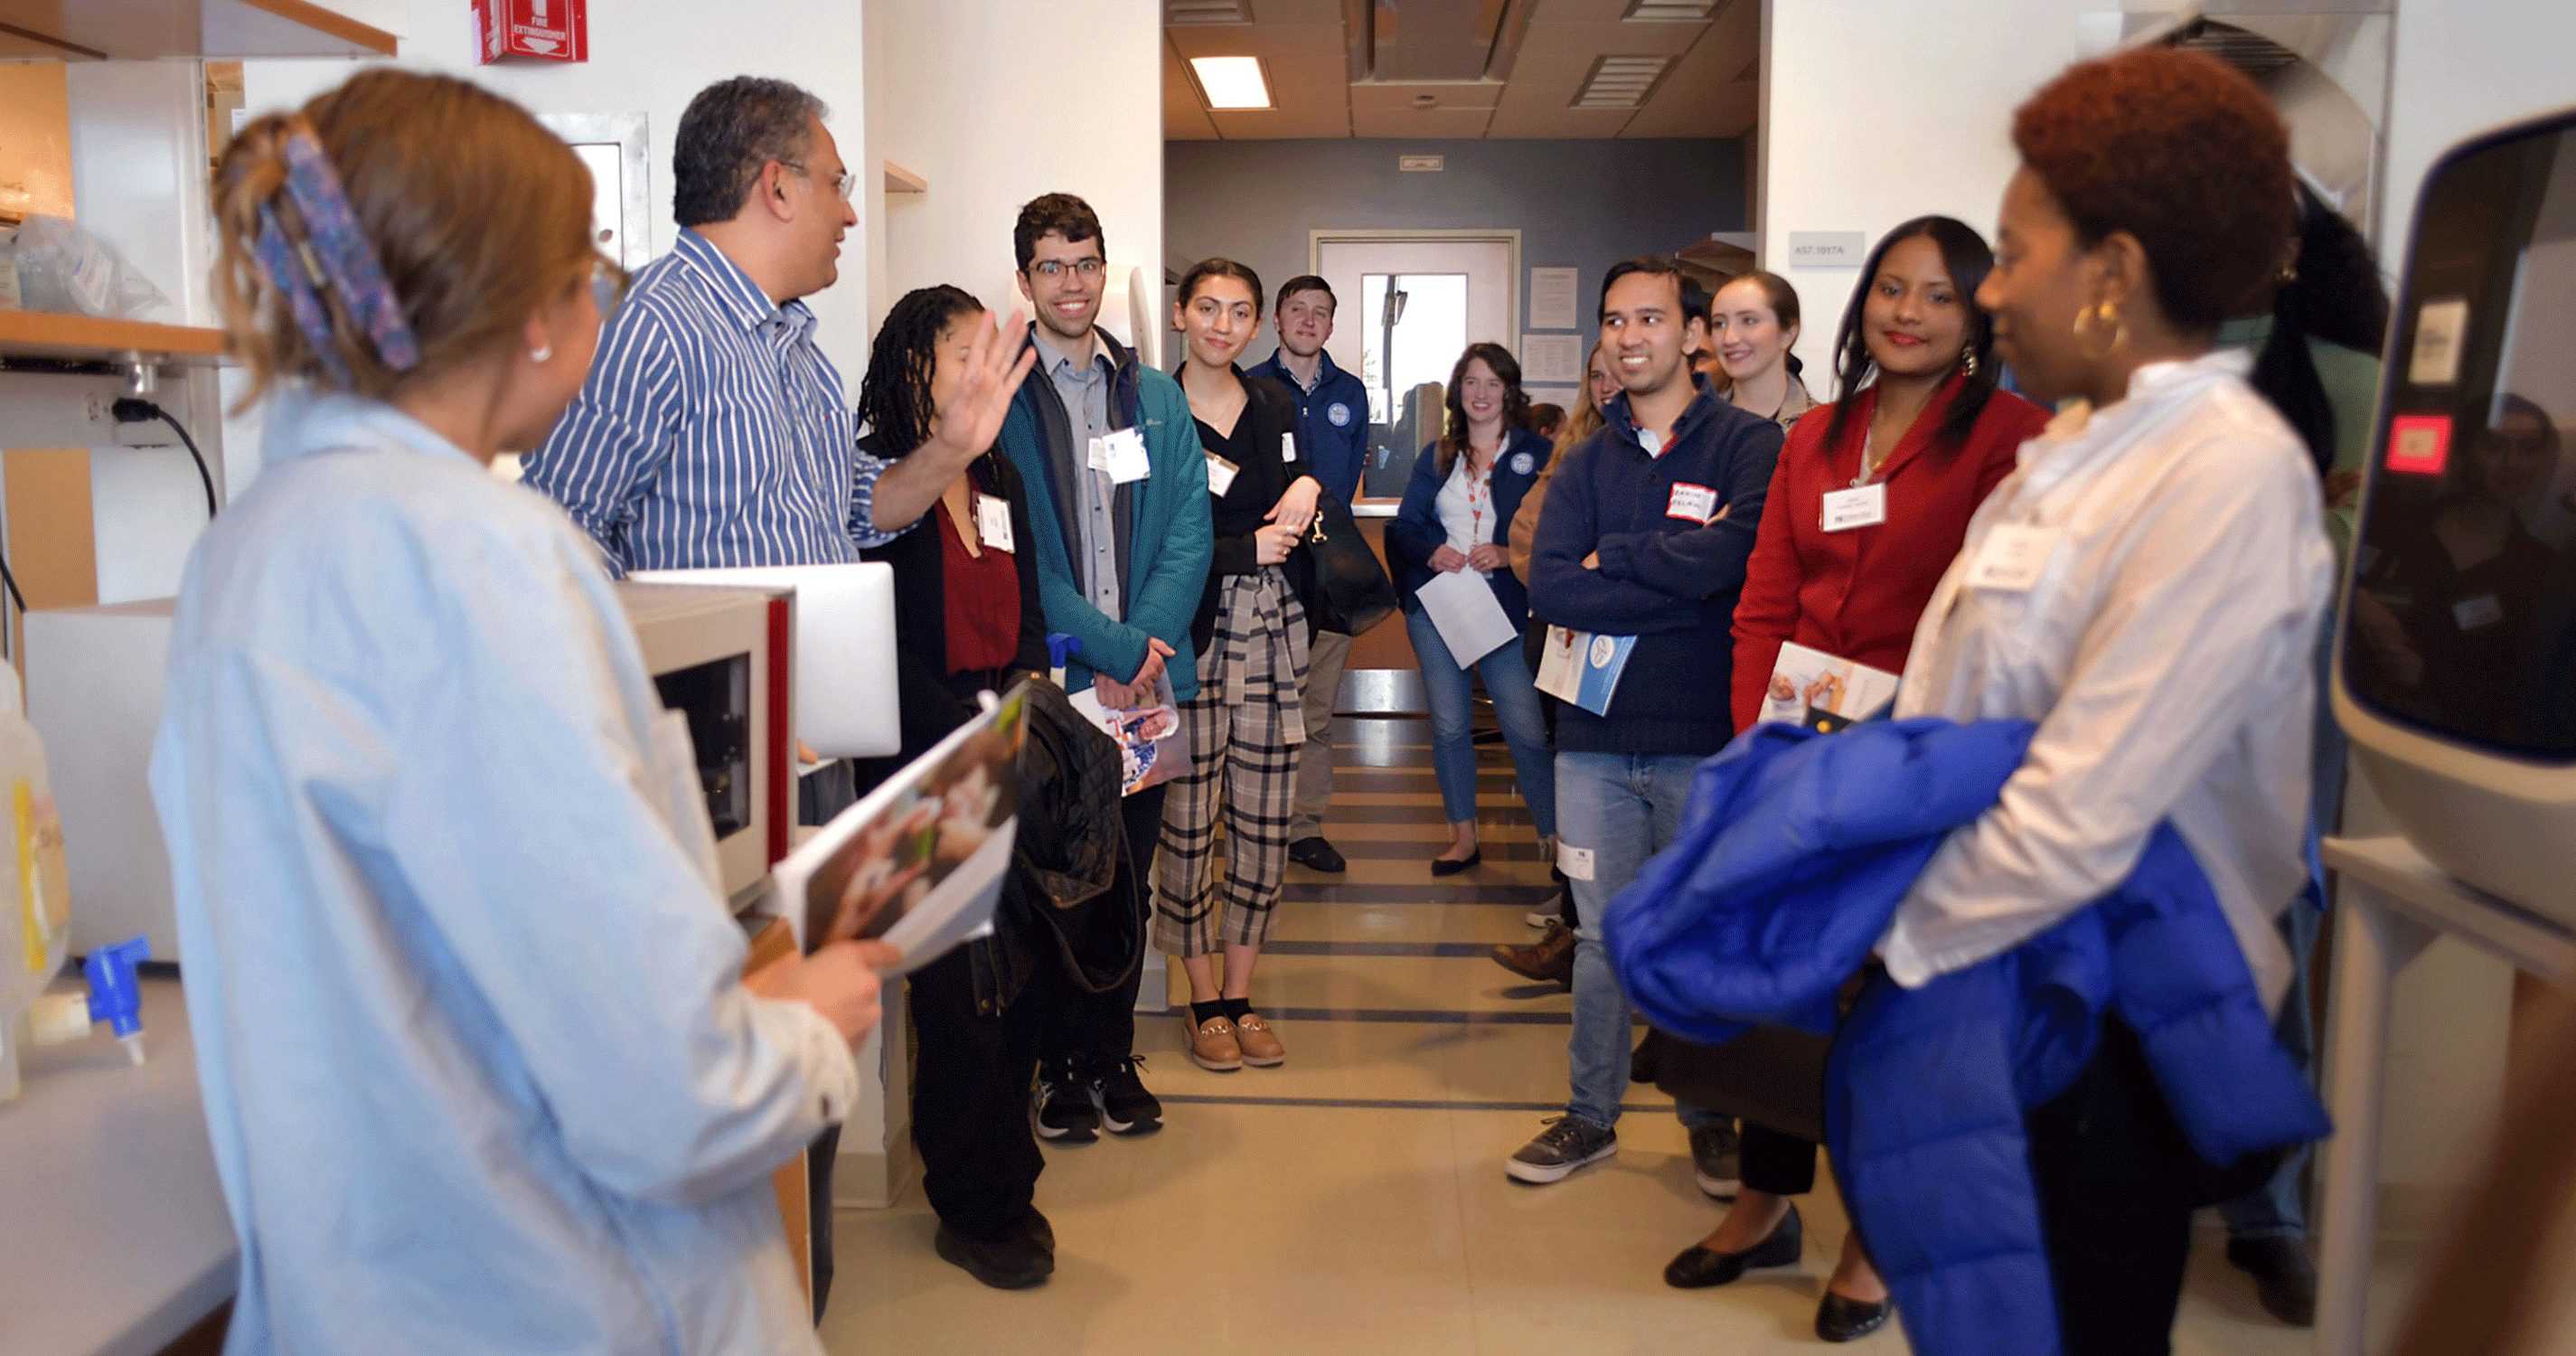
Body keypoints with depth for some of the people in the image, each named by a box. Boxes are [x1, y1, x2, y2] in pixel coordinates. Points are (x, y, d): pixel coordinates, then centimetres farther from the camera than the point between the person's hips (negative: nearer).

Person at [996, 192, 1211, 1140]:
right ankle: (1060, 1062, 20)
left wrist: (1144, 645, -11)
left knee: (1128, 876, 11)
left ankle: (1113, 1053, 24)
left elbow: (1189, 530, 4)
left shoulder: (1157, 398, 12)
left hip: (1146, 679, 4)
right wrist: (1107, 648, -16)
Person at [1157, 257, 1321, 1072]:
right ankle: (1204, 1000, 16)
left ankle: (1241, 995, 20)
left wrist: (1306, 494, -2)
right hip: (1189, 631, -4)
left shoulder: (1276, 406, 13)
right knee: (1189, 817, -1)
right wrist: (1248, 548, -10)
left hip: (1271, 629, 4)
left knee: (1264, 817, 6)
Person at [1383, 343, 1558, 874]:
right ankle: (1463, 837, 20)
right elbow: (1404, 525, 11)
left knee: (1526, 727, -8)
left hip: (1505, 606, -4)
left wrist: (1509, 555, -18)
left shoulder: (1536, 453, 2)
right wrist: (1431, 551, -9)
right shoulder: (1436, 456, 14)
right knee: (1449, 725, 7)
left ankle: (1557, 839, 5)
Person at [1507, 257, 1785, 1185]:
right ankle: (1592, 1114, 25)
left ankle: (1710, 1113, 28)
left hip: (1707, 735, -3)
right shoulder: (1588, 461, 9)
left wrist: (1612, 560, -8)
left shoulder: (1749, 445, -3)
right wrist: (1675, 575, -13)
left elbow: (1736, 554, -21)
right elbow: (1549, 588, -5)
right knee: (1603, 933, 12)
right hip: (1597, 734, 3)